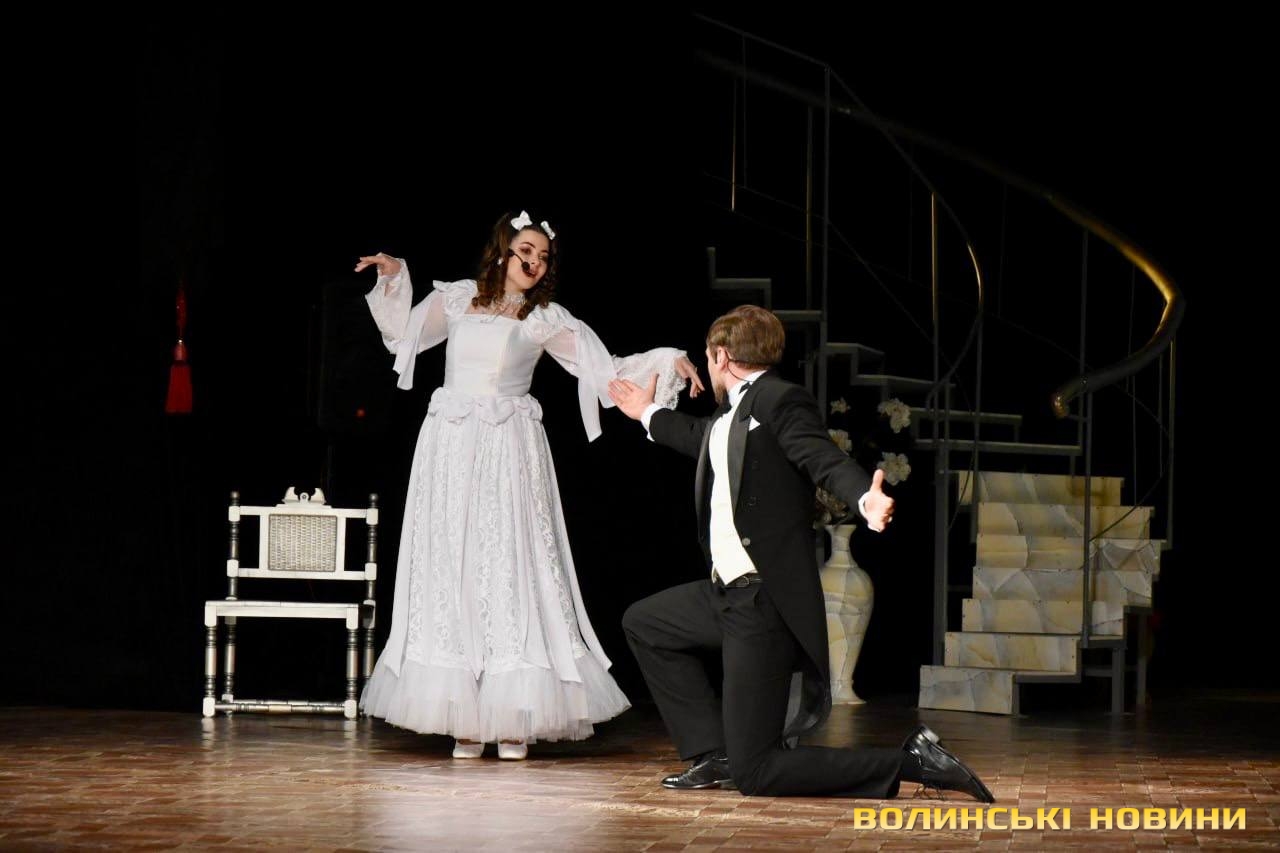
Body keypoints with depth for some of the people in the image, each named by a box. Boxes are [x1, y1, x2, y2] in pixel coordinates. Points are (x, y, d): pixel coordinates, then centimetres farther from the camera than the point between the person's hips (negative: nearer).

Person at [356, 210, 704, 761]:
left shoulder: (547, 320, 6)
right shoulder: (456, 299, 12)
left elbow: (606, 370, 2)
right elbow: (403, 335, 25)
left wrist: (667, 362, -9)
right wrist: (394, 279, 15)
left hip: (508, 451, -2)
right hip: (449, 446, 2)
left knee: (507, 568, -8)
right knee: (450, 570, -1)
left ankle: (513, 717, -5)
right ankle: (464, 719, 1)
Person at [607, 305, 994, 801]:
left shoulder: (781, 401, -13)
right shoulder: (730, 414, 16)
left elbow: (826, 460, -27)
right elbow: (702, 438, 40)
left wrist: (866, 499, -49)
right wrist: (649, 416, 57)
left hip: (766, 604, -10)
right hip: (728, 593, 10)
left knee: (755, 774, -11)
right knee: (642, 624, 31)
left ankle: (911, 761, -8)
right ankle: (713, 754, 26)